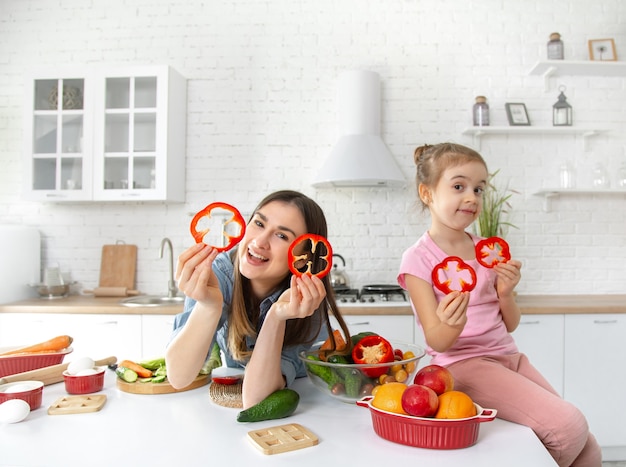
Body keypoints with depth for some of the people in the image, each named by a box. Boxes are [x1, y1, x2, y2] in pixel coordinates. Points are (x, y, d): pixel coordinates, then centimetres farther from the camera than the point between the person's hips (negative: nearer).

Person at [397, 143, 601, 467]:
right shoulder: (418, 259, -10)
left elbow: (510, 325, 11)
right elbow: (437, 341, -12)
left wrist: (506, 294, -10)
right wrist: (451, 326, -35)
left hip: (509, 356, 6)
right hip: (463, 364, -6)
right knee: (569, 426, -18)